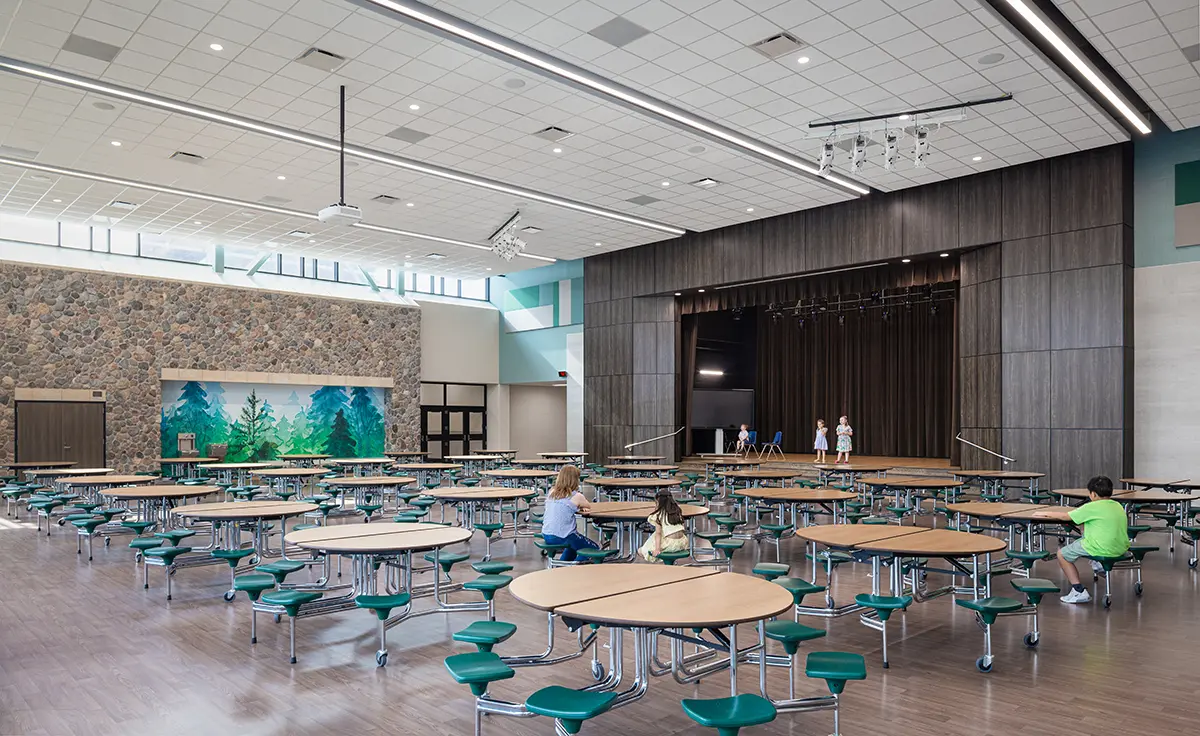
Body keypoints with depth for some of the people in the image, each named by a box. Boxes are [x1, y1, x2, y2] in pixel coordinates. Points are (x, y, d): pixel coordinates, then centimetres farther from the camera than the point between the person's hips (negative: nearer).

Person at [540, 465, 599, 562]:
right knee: (595, 548, 10)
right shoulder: (576, 496, -10)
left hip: (546, 536, 7)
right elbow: (589, 507, 9)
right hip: (562, 537, -7)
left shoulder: (552, 492, 7)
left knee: (574, 542, 35)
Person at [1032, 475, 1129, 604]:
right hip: (1121, 548, 8)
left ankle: (1079, 591, -2)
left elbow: (1065, 516, -4)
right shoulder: (1118, 506, 9)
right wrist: (1080, 511, 31)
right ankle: (1098, 562, 24)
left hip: (1103, 549, -8)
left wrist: (1046, 513, 10)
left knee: (1062, 554, 6)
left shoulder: (1093, 507, -12)